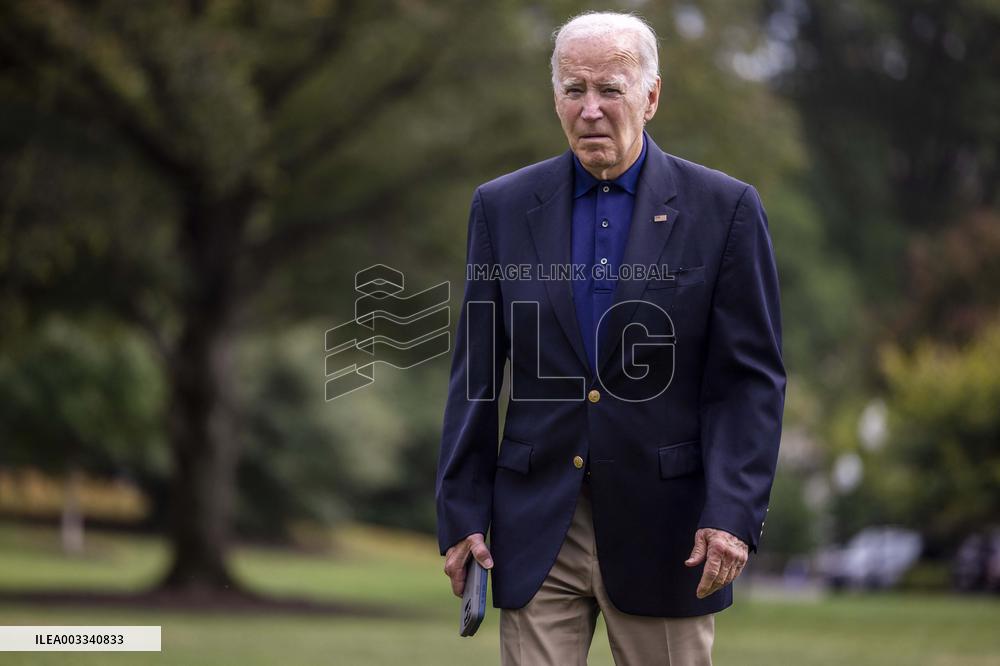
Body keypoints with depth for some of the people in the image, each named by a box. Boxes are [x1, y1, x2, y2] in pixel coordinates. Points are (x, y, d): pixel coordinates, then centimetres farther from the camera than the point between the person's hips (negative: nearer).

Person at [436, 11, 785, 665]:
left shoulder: (724, 209, -1)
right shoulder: (504, 207, 6)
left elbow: (751, 379, -3)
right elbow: (476, 377, 8)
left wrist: (733, 514, -13)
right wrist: (461, 514, 2)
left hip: (663, 532, -1)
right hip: (538, 531, 2)